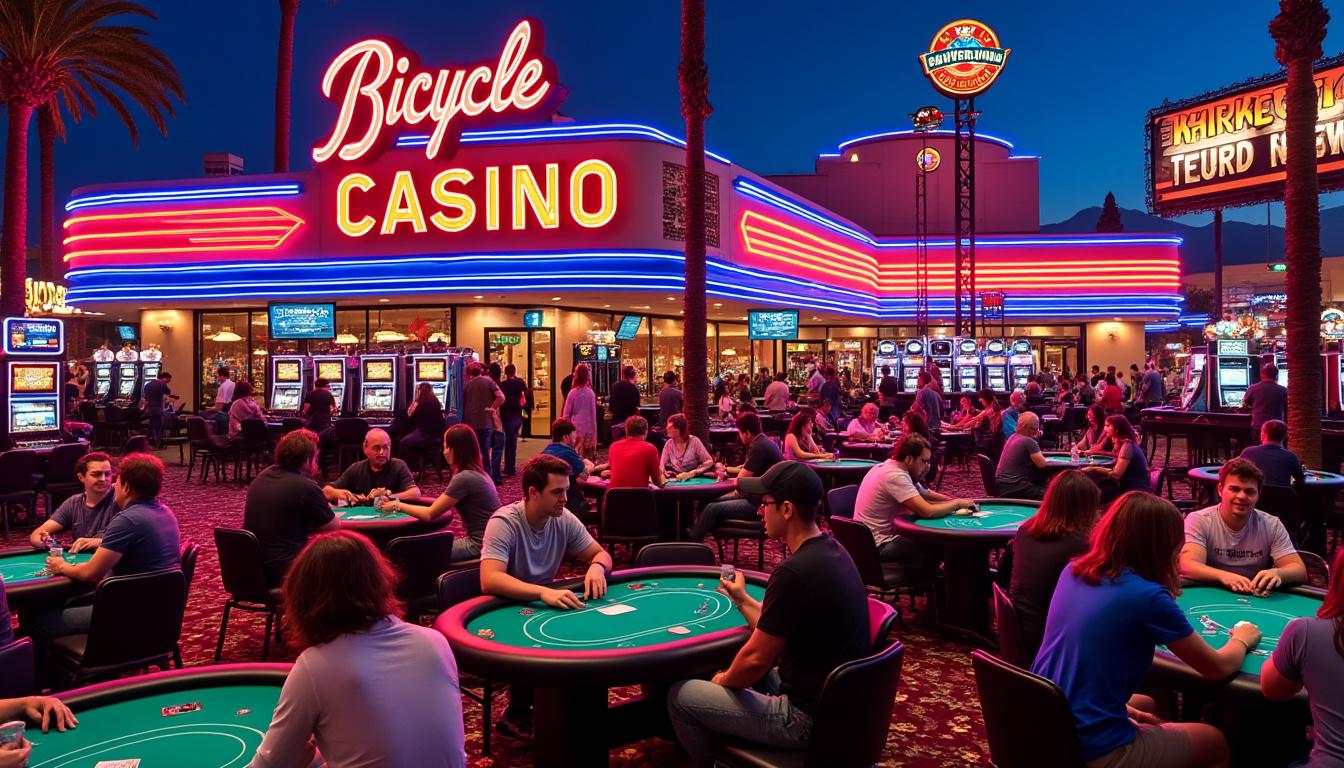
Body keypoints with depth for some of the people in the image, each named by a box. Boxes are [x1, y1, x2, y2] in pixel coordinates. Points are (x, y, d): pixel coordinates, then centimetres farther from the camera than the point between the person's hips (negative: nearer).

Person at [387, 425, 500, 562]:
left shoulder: (464, 478, -18)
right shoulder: (477, 473, 11)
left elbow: (430, 514, -12)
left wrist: (398, 506, 1)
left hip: (480, 544, -9)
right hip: (487, 540, 9)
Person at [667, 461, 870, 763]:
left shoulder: (794, 572, -27)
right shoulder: (832, 551, 2)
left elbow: (756, 659, -19)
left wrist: (724, 681, 0)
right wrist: (743, 598, 20)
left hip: (808, 717, -9)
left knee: (680, 695, 2)